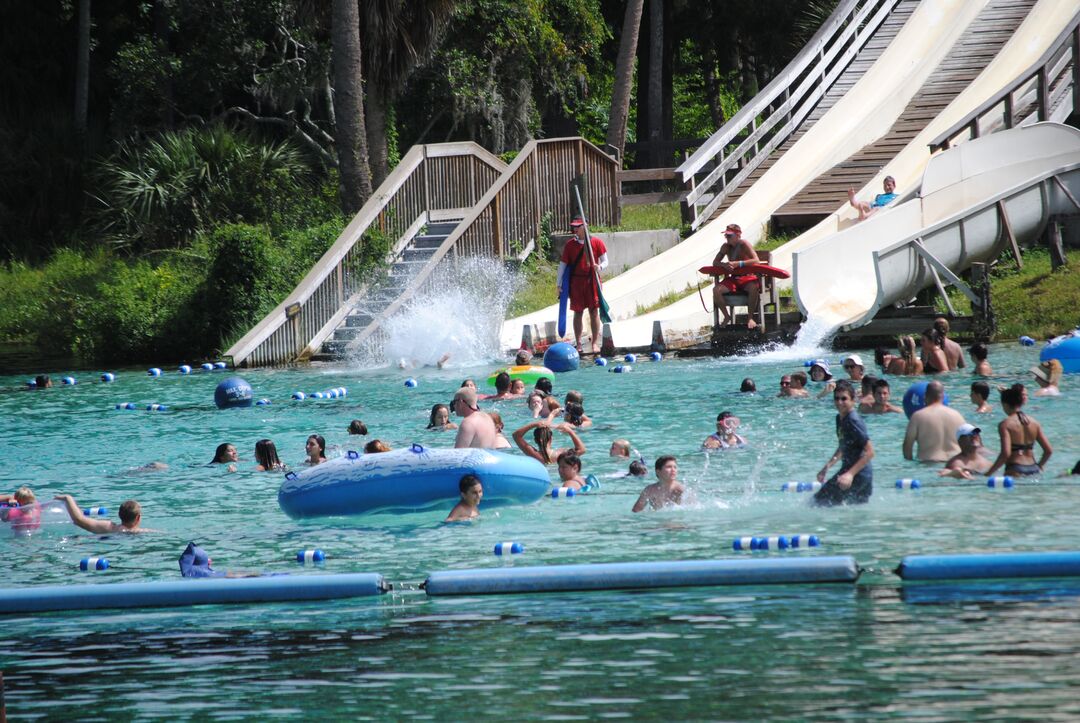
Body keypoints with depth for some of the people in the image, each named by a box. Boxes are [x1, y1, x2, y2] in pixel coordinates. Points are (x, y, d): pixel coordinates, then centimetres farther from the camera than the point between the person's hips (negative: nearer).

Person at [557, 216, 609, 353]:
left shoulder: (596, 242, 0)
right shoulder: (570, 244, 5)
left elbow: (605, 261, 1)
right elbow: (562, 264, 7)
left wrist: (599, 267, -23)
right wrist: (558, 284, 3)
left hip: (592, 280, -1)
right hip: (576, 280, 1)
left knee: (594, 311, -2)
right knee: (578, 312, 3)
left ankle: (595, 343, 0)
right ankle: (578, 344, 7)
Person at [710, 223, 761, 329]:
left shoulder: (744, 244, -13)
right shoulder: (726, 247, 3)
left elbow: (756, 261, -23)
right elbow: (715, 262, 4)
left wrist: (738, 263, -33)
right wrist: (724, 265, -20)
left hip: (747, 278, -5)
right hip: (733, 279, 5)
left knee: (753, 288, -39)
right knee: (716, 290, -22)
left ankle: (751, 317, -23)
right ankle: (726, 316, -4)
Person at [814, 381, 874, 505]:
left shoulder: (853, 421, -18)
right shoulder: (840, 419, 11)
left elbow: (869, 452, -22)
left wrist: (850, 474, -28)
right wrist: (827, 467, 16)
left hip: (858, 472, -10)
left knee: (820, 501, -11)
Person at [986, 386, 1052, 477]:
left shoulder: (1005, 424, -4)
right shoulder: (1034, 422, 12)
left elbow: (1005, 453, -15)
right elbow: (1049, 450, 12)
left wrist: (988, 473, -6)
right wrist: (1039, 467, 29)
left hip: (1015, 471, -5)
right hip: (1034, 470, 5)